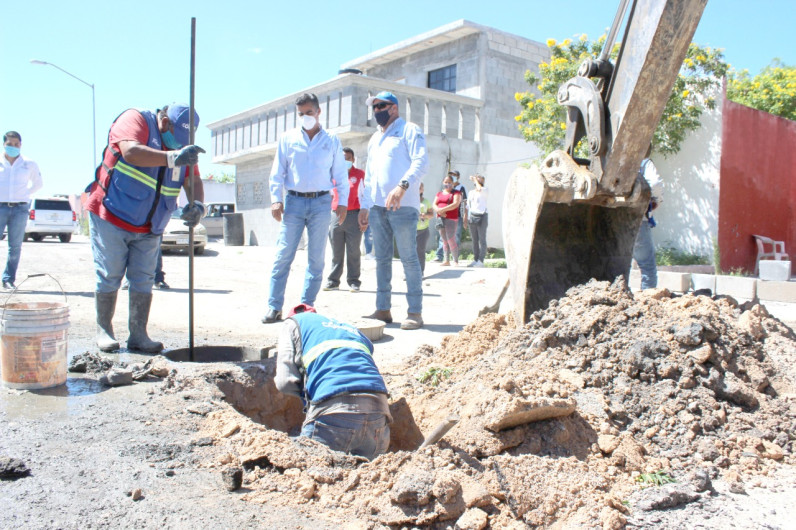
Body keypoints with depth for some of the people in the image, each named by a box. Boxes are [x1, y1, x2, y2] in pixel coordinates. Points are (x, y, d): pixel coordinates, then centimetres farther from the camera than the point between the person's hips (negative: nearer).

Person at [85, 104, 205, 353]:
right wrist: (172, 158, -48)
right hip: (111, 217, -5)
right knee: (109, 277, 2)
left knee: (143, 280, 3)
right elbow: (131, 151, -34)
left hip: (148, 228, 5)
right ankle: (103, 330, 15)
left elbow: (194, 180, -3)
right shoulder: (135, 119, -13)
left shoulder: (181, 145, 4)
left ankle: (138, 335, 9)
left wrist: (197, 204, -25)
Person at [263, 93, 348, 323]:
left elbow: (340, 174, 11)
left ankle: (307, 306, 10)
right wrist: (276, 199, -2)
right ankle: (274, 307, -1)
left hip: (321, 203, 1)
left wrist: (342, 202, 3)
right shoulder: (288, 138, 10)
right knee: (283, 255, -5)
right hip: (293, 201, 0)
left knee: (316, 258, 2)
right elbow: (278, 172, 9)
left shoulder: (332, 141, 10)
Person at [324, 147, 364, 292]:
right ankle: (333, 280, 10)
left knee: (353, 251, -2)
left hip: (354, 215, -2)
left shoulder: (360, 174, 8)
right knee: (336, 251, 4)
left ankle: (353, 281, 4)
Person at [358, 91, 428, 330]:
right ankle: (383, 309, 13)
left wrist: (402, 186, -27)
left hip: (403, 205, -7)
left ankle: (415, 312, -2)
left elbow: (421, 161, -12)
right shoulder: (374, 139, 25)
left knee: (408, 258, -6)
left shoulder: (409, 130, 3)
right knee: (382, 258, 8)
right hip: (377, 207, 7)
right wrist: (365, 206, 18)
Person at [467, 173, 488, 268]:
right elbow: (468, 206, 19)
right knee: (474, 240, 7)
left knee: (482, 239, -6)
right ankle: (475, 260, 11)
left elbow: (479, 189, -24)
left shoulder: (485, 191, 0)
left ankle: (481, 261, -7)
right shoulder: (471, 192, 17)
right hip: (472, 217, 6)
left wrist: (475, 179, -8)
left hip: (482, 217, -6)